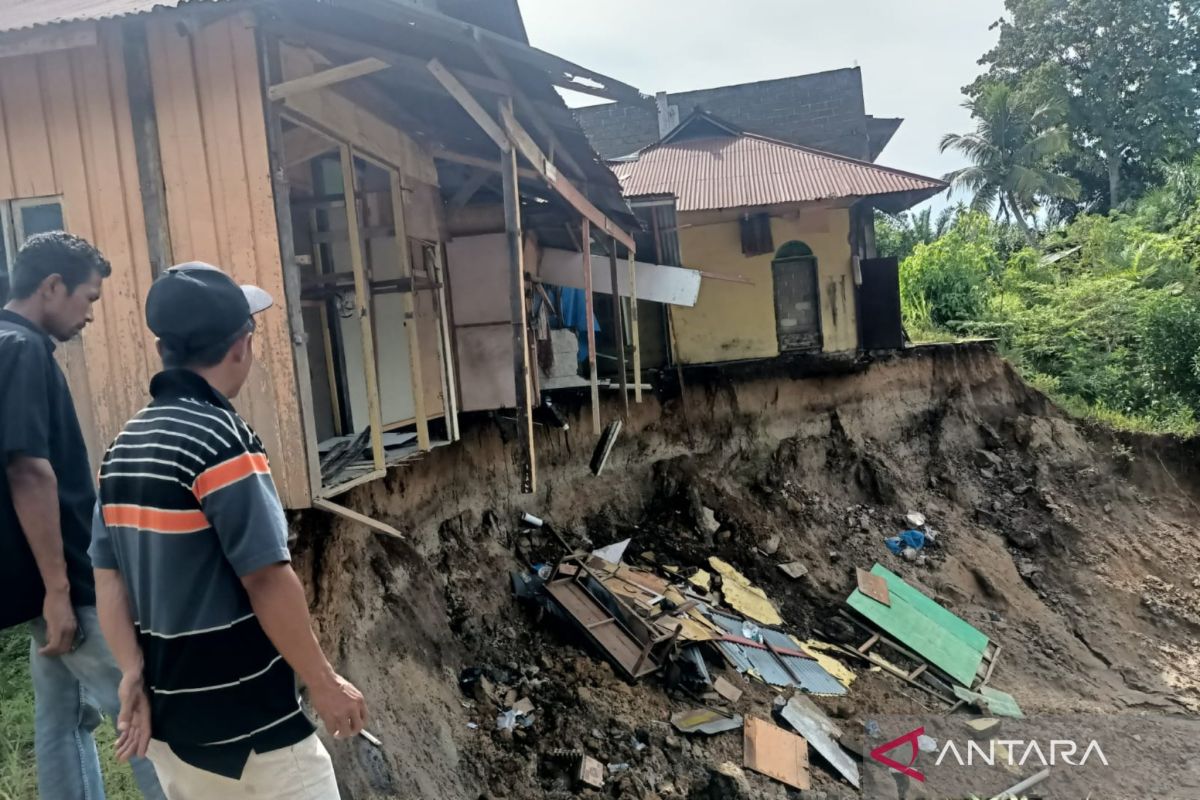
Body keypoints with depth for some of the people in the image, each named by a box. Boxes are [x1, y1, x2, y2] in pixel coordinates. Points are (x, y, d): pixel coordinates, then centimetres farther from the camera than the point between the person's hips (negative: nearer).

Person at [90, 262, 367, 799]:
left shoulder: (124, 446, 5)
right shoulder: (218, 437, -19)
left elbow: (108, 577, 4)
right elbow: (266, 578, -21)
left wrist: (135, 675, 2)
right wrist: (324, 683, -13)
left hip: (167, 716, 8)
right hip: (244, 725, -8)